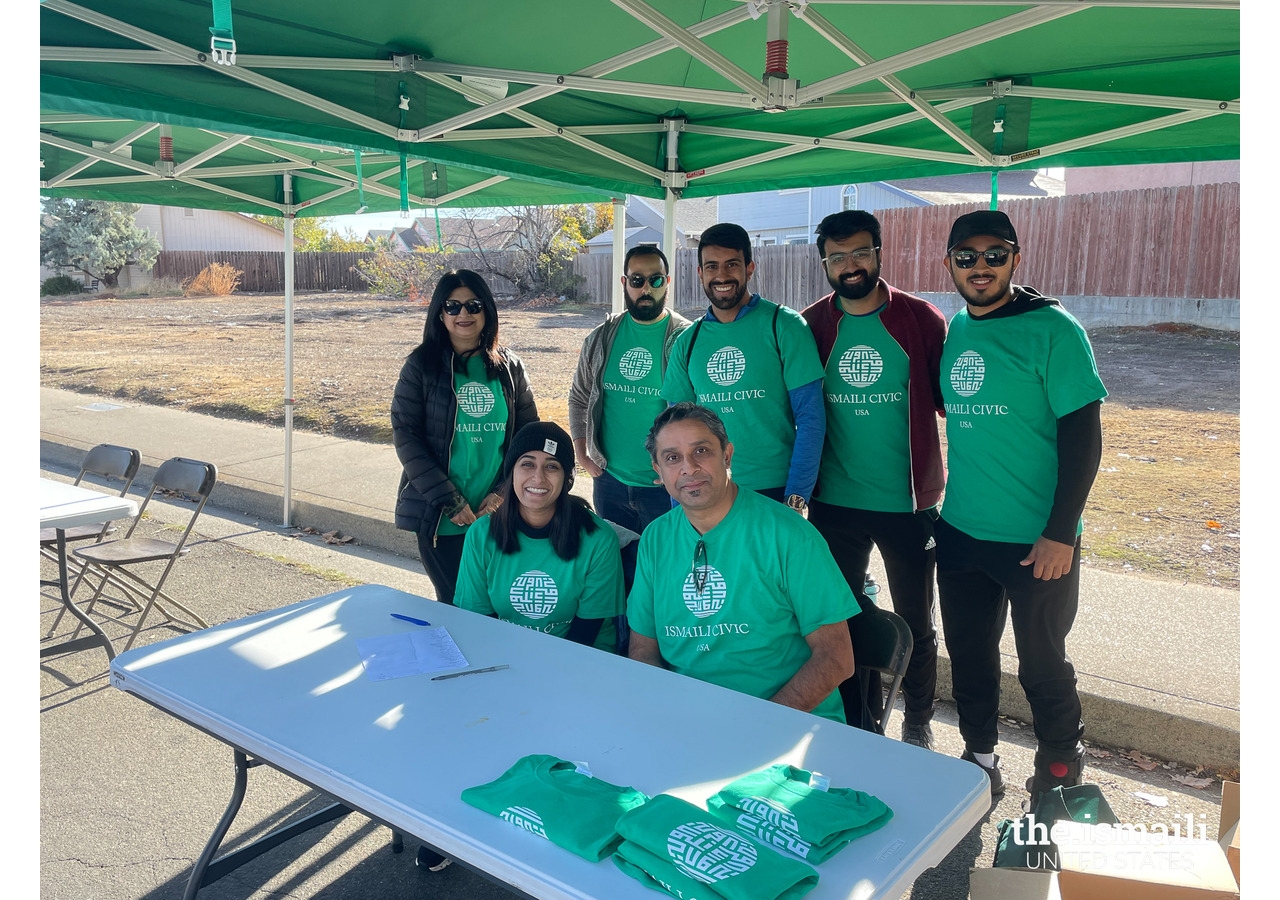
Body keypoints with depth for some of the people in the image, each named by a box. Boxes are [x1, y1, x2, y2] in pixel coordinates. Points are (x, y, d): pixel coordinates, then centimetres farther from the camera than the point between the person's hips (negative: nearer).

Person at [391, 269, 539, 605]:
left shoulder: (509, 367, 7)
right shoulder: (421, 365, 0)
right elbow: (405, 435, -5)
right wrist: (450, 501, -12)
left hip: (499, 513, 2)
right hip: (439, 516, -2)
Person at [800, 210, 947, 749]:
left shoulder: (921, 319, -4)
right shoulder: (810, 326, 1)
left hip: (908, 502, -1)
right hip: (834, 504, 1)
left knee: (916, 623, 12)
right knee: (841, 620, 13)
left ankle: (918, 725, 34)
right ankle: (851, 723, 33)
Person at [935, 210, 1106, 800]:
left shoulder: (1052, 330, -11)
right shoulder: (952, 331, 5)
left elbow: (1083, 435, -13)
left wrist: (1060, 533, -17)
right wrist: (934, 498, 12)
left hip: (1037, 541, -5)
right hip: (959, 533, 5)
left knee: (1041, 664, 10)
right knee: (969, 656, 15)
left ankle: (1060, 774, 34)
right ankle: (979, 759, 35)